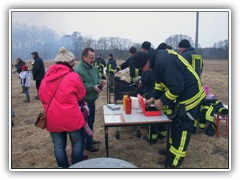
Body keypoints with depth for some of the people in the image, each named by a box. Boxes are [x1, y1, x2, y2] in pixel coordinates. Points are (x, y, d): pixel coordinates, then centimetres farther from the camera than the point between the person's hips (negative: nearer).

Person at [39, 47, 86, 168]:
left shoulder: (47, 77, 3)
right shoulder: (73, 76, -12)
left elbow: (42, 96, 11)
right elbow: (81, 95, 0)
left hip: (52, 119, 5)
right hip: (71, 118, -4)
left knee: (58, 145, 16)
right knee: (78, 142, 15)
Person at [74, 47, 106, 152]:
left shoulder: (93, 68, 9)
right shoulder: (78, 70, -20)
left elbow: (97, 78, 18)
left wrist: (101, 81, -5)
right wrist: (93, 87, -30)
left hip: (92, 100, 9)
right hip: (84, 102, -9)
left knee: (91, 121, 21)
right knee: (86, 123, 3)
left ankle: (90, 140, 38)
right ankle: (87, 144, 18)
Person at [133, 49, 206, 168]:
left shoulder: (163, 62, -29)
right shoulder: (158, 57, 4)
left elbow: (176, 87, -28)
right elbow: (161, 82, 14)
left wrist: (162, 101, -16)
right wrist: (153, 98, 8)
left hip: (190, 96, -10)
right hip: (183, 93, 10)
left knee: (182, 128, -1)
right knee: (175, 123, 19)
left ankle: (174, 161, 12)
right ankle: (173, 148, 37)